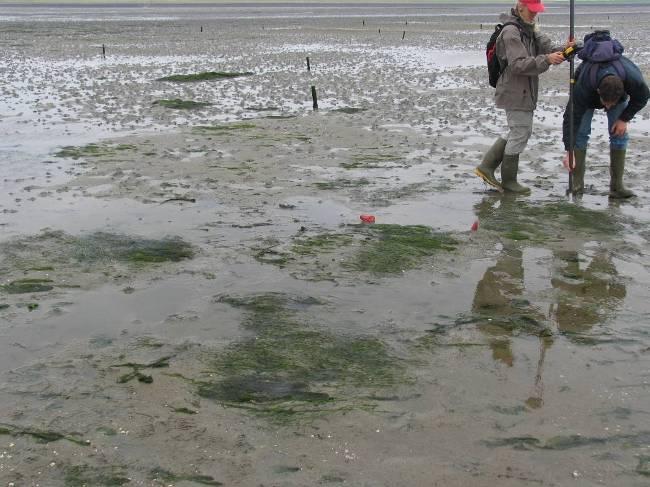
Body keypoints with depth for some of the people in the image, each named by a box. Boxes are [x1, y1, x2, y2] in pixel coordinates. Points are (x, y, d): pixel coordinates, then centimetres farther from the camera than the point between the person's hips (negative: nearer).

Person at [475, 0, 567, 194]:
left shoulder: (529, 30, 14)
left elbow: (546, 47, 5)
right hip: (515, 92, -10)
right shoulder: (511, 32, -17)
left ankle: (486, 166, 18)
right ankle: (508, 181, 9)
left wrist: (562, 51, -16)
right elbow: (518, 64, -26)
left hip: (524, 91, 10)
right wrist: (546, 60, -32)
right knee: (520, 133, -3)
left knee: (520, 132, 17)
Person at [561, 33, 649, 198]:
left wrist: (624, 119, -18)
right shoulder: (583, 88, -45)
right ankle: (577, 182, -5)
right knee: (581, 132, -13)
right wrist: (569, 151, -37)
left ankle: (617, 185, -7)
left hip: (619, 90, 1)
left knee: (620, 135, -9)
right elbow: (572, 118, -37)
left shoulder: (634, 80, -41)